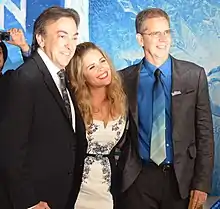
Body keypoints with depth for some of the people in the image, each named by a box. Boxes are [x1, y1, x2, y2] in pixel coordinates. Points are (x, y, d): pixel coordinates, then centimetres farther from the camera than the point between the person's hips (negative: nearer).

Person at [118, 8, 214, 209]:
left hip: (182, 177, 0)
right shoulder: (125, 79, -1)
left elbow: (204, 131, -2)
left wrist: (202, 182, -6)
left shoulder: (194, 75, -2)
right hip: (139, 178, 0)